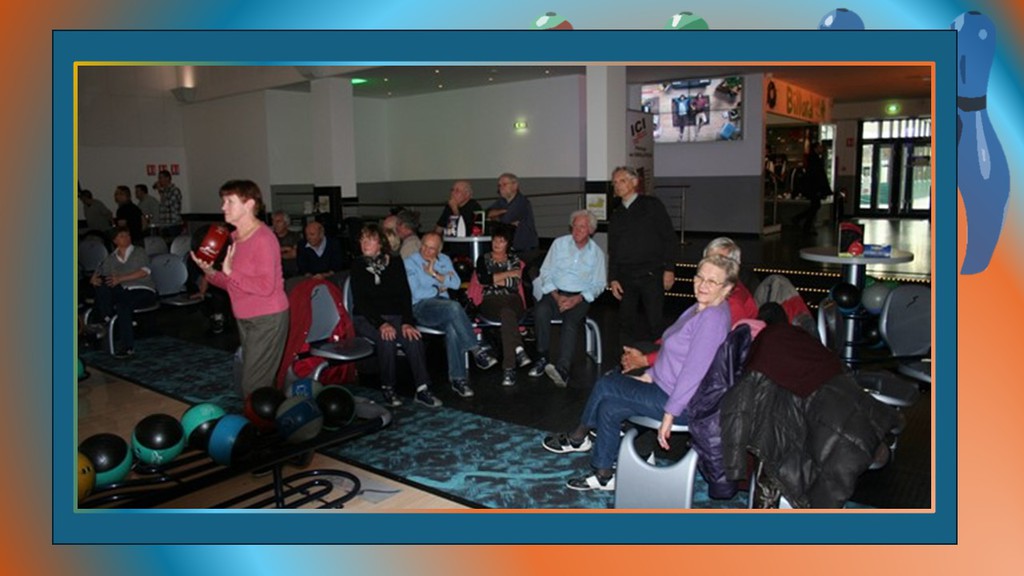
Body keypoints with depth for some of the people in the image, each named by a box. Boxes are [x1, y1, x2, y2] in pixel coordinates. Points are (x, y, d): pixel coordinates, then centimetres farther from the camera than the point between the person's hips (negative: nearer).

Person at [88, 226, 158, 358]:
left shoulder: (139, 252, 9)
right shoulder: (111, 258, 20)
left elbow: (144, 271, -7)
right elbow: (97, 275, 13)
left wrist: (121, 279, -17)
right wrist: (94, 279, -12)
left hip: (143, 290, -4)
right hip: (123, 292, 4)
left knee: (123, 305, -34)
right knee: (102, 283, -22)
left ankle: (127, 347, -31)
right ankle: (105, 319, -24)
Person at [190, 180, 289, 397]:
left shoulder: (263, 238, -17)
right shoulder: (235, 236, 9)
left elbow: (265, 287, -24)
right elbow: (232, 283, 14)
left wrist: (230, 272, -23)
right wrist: (210, 272, -3)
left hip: (267, 319, -9)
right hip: (245, 319, 9)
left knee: (254, 387, -7)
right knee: (246, 384, 17)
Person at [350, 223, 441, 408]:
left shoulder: (395, 262, 5)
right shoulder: (358, 266, 1)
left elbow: (405, 294, 0)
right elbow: (360, 302, -7)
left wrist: (407, 322, -17)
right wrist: (381, 324, -22)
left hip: (394, 316, 2)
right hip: (366, 318, -1)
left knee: (413, 337, -28)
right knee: (386, 338, -33)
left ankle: (422, 389, -27)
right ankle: (387, 388, -18)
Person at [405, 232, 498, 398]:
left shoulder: (444, 260, 18)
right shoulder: (411, 263, 4)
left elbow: (456, 283, 3)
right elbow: (416, 294, -5)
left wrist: (435, 274, -5)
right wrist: (439, 288, 4)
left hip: (444, 307, 4)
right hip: (422, 307, -4)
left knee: (452, 327, -32)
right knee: (454, 306, -36)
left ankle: (458, 378, -29)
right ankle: (476, 351, -28)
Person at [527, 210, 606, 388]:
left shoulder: (597, 253, 9)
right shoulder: (559, 243, 10)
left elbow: (597, 285, 4)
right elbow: (546, 272, 5)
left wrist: (576, 299, -13)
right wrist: (557, 296, -10)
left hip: (580, 297, -1)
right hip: (555, 292, 1)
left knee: (571, 321, -32)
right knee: (541, 311, -31)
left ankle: (562, 369, -46)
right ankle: (542, 358, -21)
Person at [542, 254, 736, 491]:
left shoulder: (713, 318, -23)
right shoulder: (700, 309, 9)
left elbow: (693, 372, -26)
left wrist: (670, 414, -24)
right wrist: (648, 375, 12)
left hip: (686, 404, -9)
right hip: (667, 386, 9)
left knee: (605, 385, -9)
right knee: (609, 407, 1)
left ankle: (578, 438, 12)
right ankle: (604, 475, 13)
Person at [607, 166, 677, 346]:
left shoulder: (652, 205, 4)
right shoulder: (616, 215, 17)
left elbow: (670, 238, 0)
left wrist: (669, 269, -9)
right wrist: (613, 278, 8)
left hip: (652, 275, -4)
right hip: (626, 278, 4)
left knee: (655, 322, -6)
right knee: (627, 324, 3)